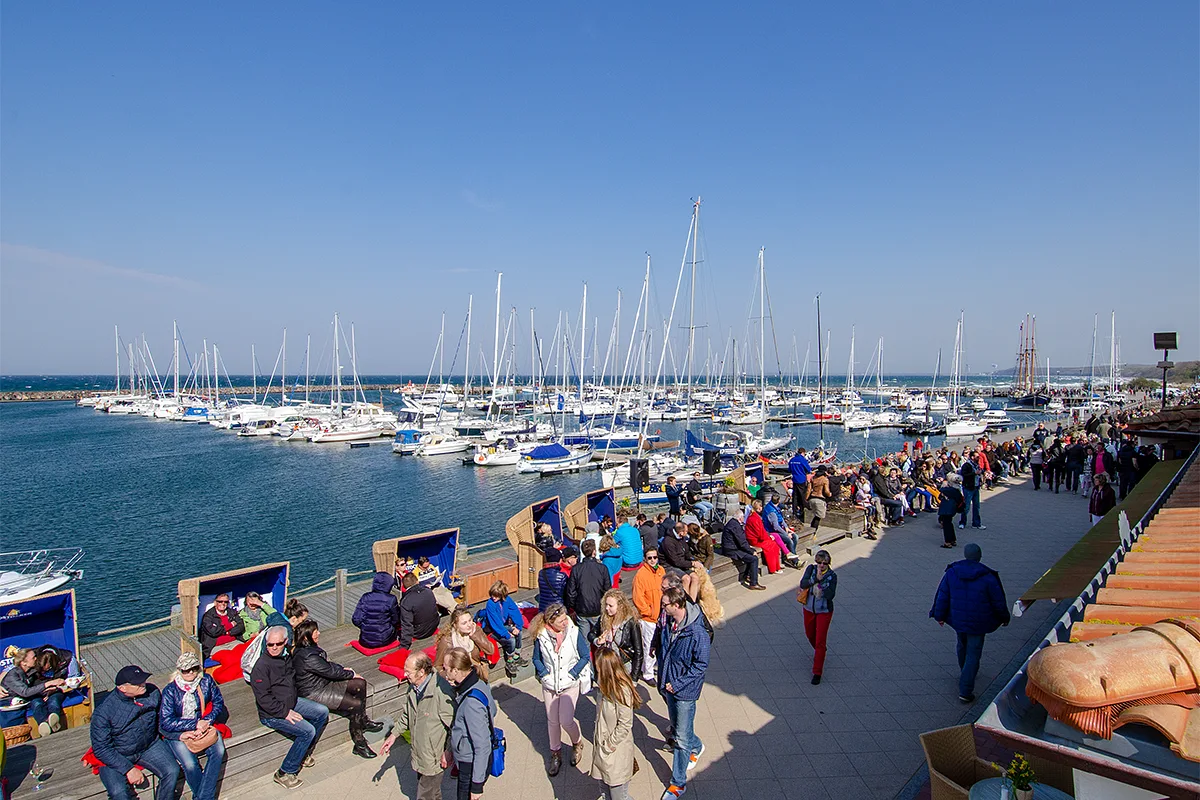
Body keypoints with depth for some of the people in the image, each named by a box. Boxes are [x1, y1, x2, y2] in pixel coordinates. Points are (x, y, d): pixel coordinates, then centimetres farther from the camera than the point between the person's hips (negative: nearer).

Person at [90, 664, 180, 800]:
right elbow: (101, 749, -17)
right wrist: (129, 769, -22)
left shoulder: (152, 692, -10)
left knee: (172, 771, -18)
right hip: (117, 755, -3)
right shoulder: (104, 712, -22)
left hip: (150, 746, 3)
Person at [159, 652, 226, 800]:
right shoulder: (170, 691, -12)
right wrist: (195, 724, -19)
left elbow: (218, 703, 1)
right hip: (177, 733, -2)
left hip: (204, 725, 2)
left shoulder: (207, 681, -4)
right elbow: (166, 722, -15)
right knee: (190, 765, -27)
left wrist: (206, 722, -16)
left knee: (219, 751, -26)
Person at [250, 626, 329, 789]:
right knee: (308, 731, -21)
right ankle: (284, 773, -8)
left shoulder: (286, 656, 3)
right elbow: (263, 698, -24)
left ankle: (304, 754, 16)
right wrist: (285, 712, -21)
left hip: (292, 702, 8)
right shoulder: (261, 666, -22)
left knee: (323, 712, 3)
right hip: (271, 713, -8)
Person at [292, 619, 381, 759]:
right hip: (314, 693, -10)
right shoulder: (307, 657, -30)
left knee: (361, 684, 4)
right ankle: (359, 744, -3)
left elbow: (327, 663, 16)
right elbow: (330, 671, -21)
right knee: (356, 704, -16)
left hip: (324, 683, 10)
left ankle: (364, 721, 21)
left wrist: (342, 669, 2)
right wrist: (352, 674, -7)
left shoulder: (310, 648, 1)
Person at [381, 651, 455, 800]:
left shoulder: (441, 691, -31)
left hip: (434, 756, -7)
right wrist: (393, 735, 13)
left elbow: (452, 725, -22)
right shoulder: (413, 687, -4)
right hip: (419, 752, 7)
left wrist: (448, 752, -17)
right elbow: (406, 714, 15)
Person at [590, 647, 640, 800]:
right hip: (603, 746, 8)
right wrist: (597, 736, 6)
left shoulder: (621, 691, -26)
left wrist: (609, 745, -15)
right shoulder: (606, 686, 0)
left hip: (616, 752, -8)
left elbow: (625, 725, -21)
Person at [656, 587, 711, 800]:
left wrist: (677, 684, -18)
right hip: (669, 686, 7)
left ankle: (678, 783, 18)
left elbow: (701, 666, -19)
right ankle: (696, 747, 54)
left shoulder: (697, 633, -27)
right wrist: (663, 680, 8)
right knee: (676, 727, 25)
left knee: (682, 738, 3)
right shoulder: (667, 624, -7)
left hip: (685, 691, -7)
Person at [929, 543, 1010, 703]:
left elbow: (942, 596, -2)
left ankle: (965, 672, 50)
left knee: (962, 645, 27)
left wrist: (940, 615, 10)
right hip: (977, 623, -3)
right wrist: (1004, 618, 13)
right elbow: (998, 601, -6)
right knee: (973, 654, 4)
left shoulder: (951, 572, -8)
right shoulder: (987, 577, -16)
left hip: (957, 619, 3)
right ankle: (965, 691, 1)